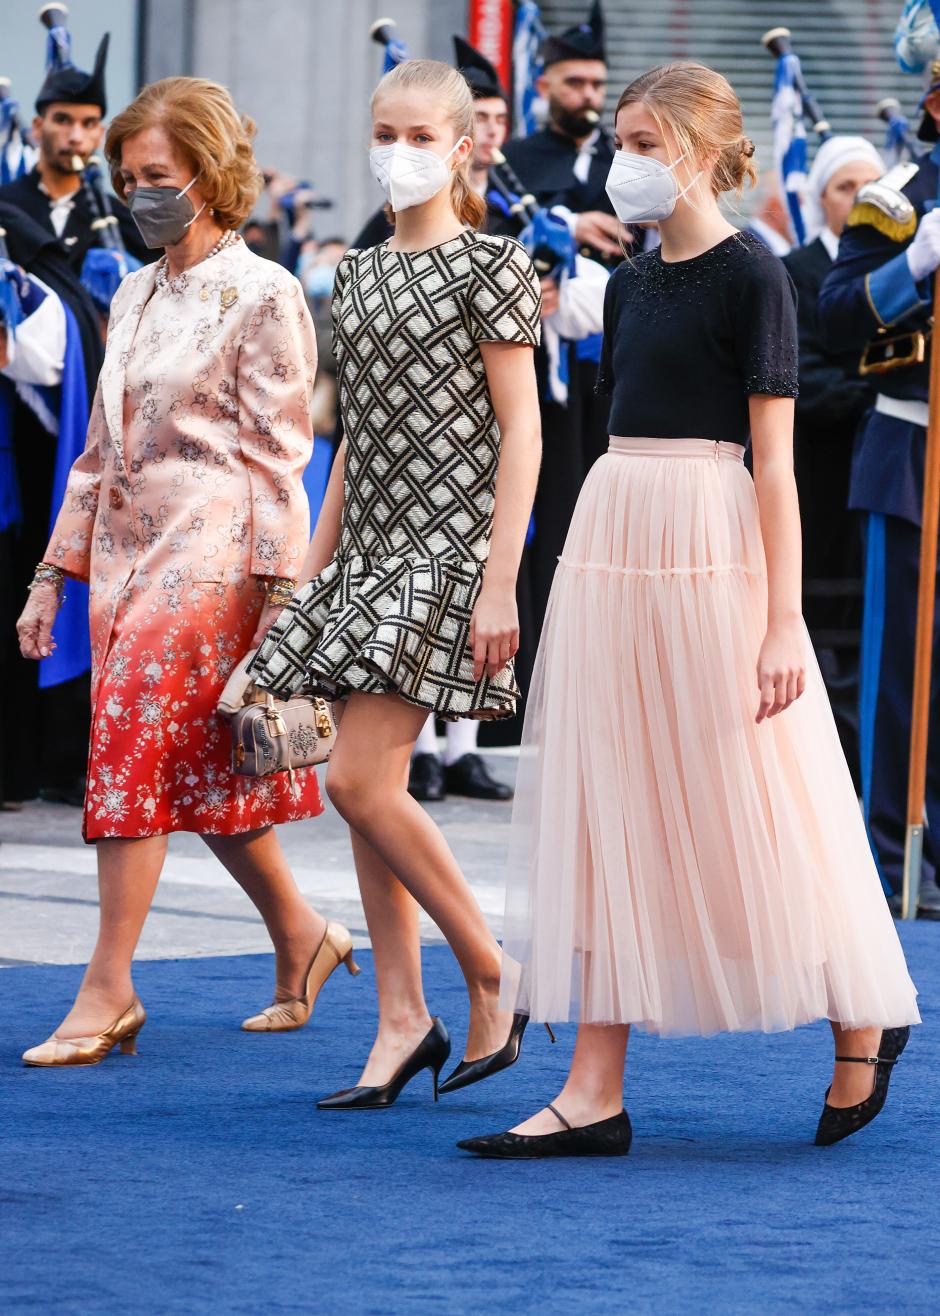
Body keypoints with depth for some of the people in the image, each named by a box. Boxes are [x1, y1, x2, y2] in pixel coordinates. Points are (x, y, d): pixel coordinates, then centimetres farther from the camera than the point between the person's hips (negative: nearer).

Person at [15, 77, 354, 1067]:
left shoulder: (262, 295, -6)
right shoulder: (135, 295, 15)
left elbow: (278, 456, -9)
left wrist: (276, 596, -13)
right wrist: (53, 574, 16)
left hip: (210, 553, -7)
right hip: (125, 550, 7)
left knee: (133, 751, -11)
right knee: (198, 764, 8)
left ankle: (108, 987, -8)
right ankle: (300, 937, 24)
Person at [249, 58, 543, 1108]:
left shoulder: (490, 264, -5)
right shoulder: (358, 276, 15)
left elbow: (520, 430, -8)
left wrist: (500, 579, -15)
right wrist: (310, 571, 15)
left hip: (448, 544, -7)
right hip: (369, 549, 7)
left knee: (360, 780, -15)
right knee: (371, 792, 4)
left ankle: (493, 980, -1)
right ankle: (402, 1022, 10)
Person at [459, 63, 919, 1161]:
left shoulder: (749, 276, -7)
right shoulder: (630, 285, 14)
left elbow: (774, 459, -11)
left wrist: (783, 621, -15)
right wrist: (599, 566, 15)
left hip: (708, 545, -7)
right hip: (610, 535, 7)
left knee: (747, 805, 0)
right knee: (609, 813, 3)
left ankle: (864, 1025, 21)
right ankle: (595, 1093, 3)